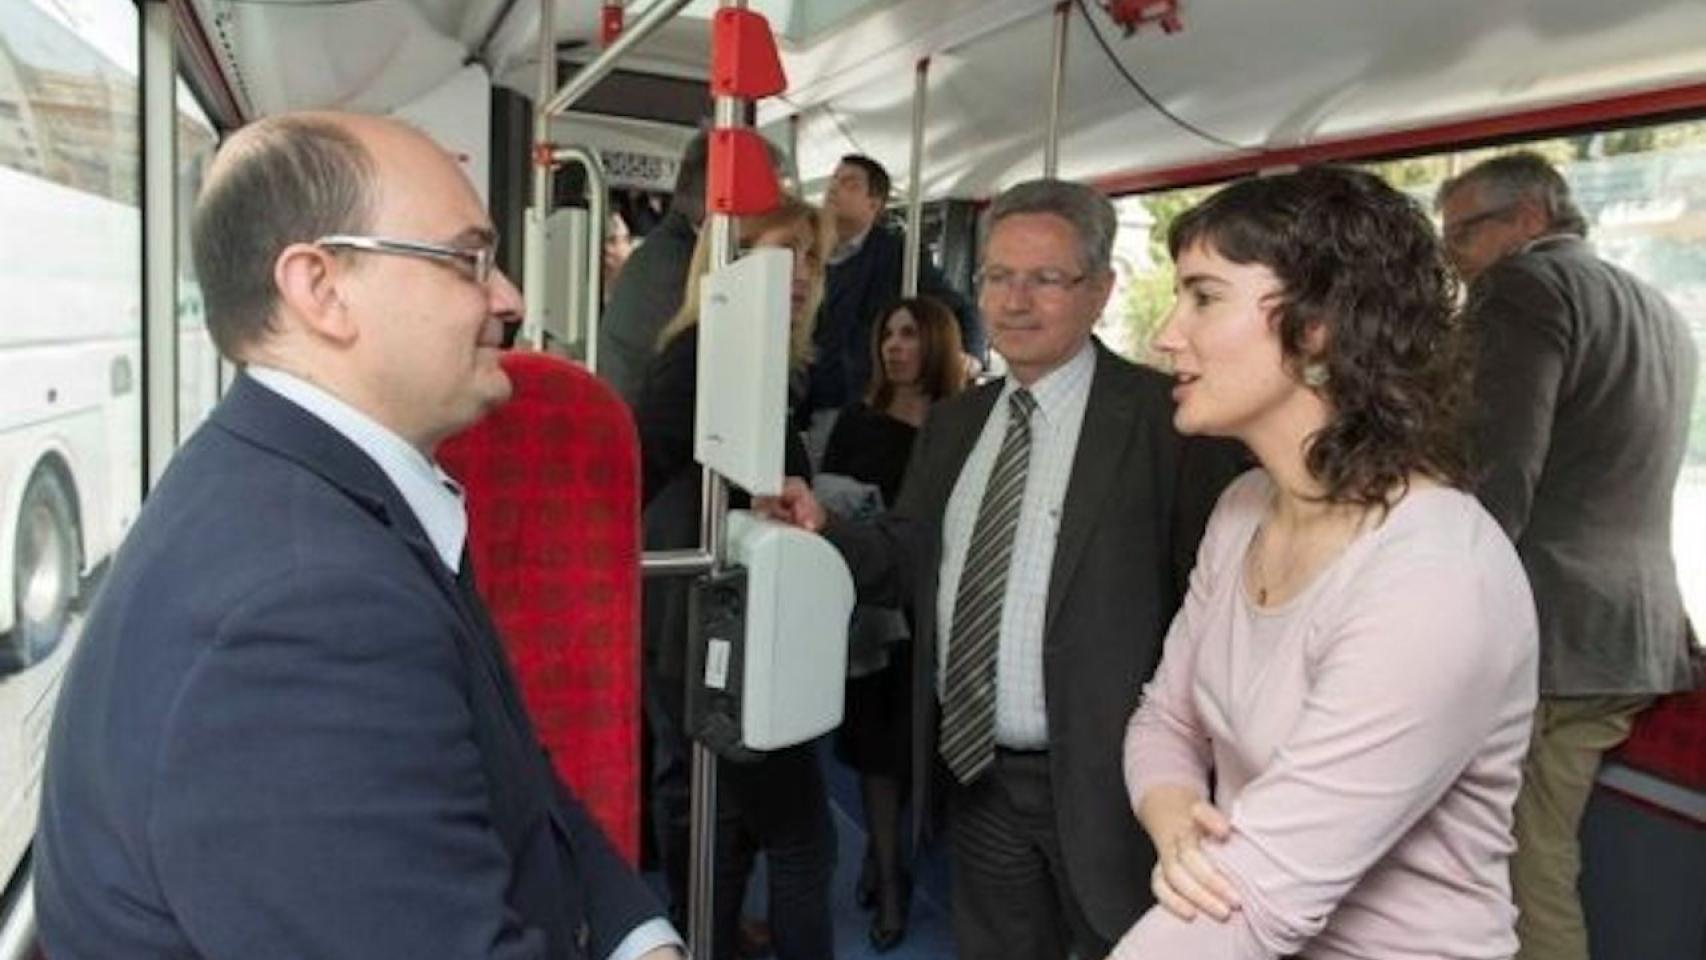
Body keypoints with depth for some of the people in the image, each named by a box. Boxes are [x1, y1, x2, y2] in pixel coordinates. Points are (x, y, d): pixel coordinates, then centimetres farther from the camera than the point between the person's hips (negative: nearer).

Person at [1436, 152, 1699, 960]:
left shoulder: (1528, 285, -9)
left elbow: (1493, 486, -19)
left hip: (1535, 632, -9)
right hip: (1632, 636, 9)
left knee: (1517, 883, -2)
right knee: (1541, 867, 13)